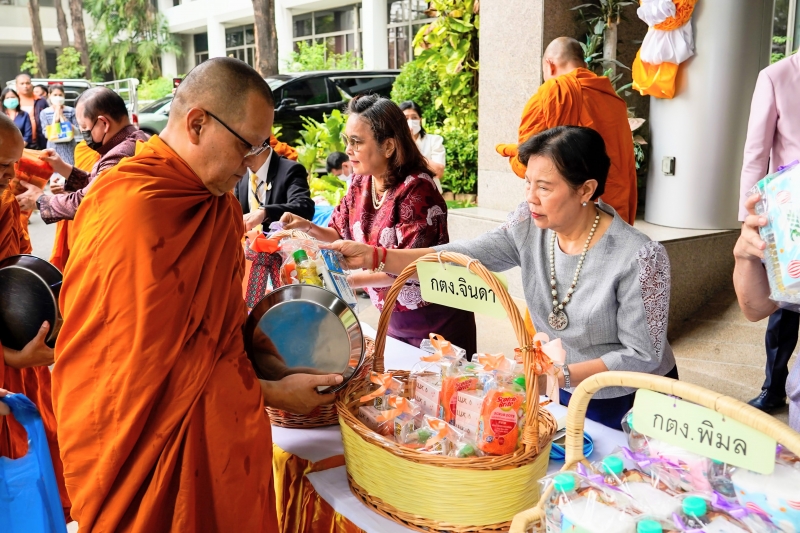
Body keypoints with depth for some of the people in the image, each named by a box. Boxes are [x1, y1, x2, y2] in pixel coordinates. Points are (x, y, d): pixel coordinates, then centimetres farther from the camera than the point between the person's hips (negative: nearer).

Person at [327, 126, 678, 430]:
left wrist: (561, 374, -29)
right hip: (558, 397, 5)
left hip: (627, 409, -4)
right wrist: (372, 257, -28)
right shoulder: (530, 224, -11)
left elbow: (641, 355, -20)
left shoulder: (638, 258, -26)